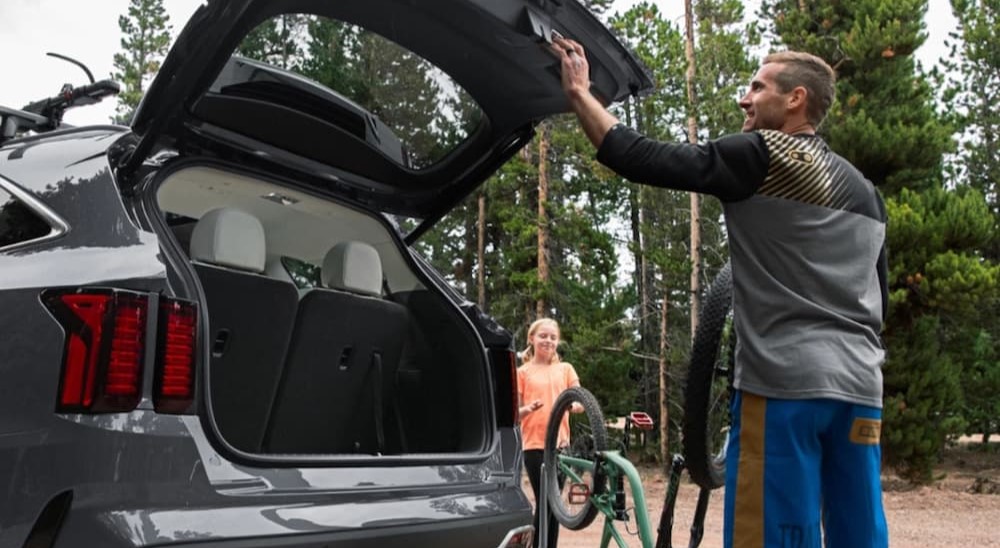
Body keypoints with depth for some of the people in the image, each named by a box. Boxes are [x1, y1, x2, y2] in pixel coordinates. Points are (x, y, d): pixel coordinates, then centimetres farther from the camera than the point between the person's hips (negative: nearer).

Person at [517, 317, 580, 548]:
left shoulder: (565, 369, 11)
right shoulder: (523, 372, 5)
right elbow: (515, 412, 2)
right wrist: (529, 409, -20)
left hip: (560, 443, 3)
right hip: (534, 445, -2)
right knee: (544, 502, -6)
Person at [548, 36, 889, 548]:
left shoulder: (759, 157, -4)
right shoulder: (863, 189, 20)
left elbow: (639, 159, -9)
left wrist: (578, 90, 3)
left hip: (786, 383, -8)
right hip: (860, 390, 8)